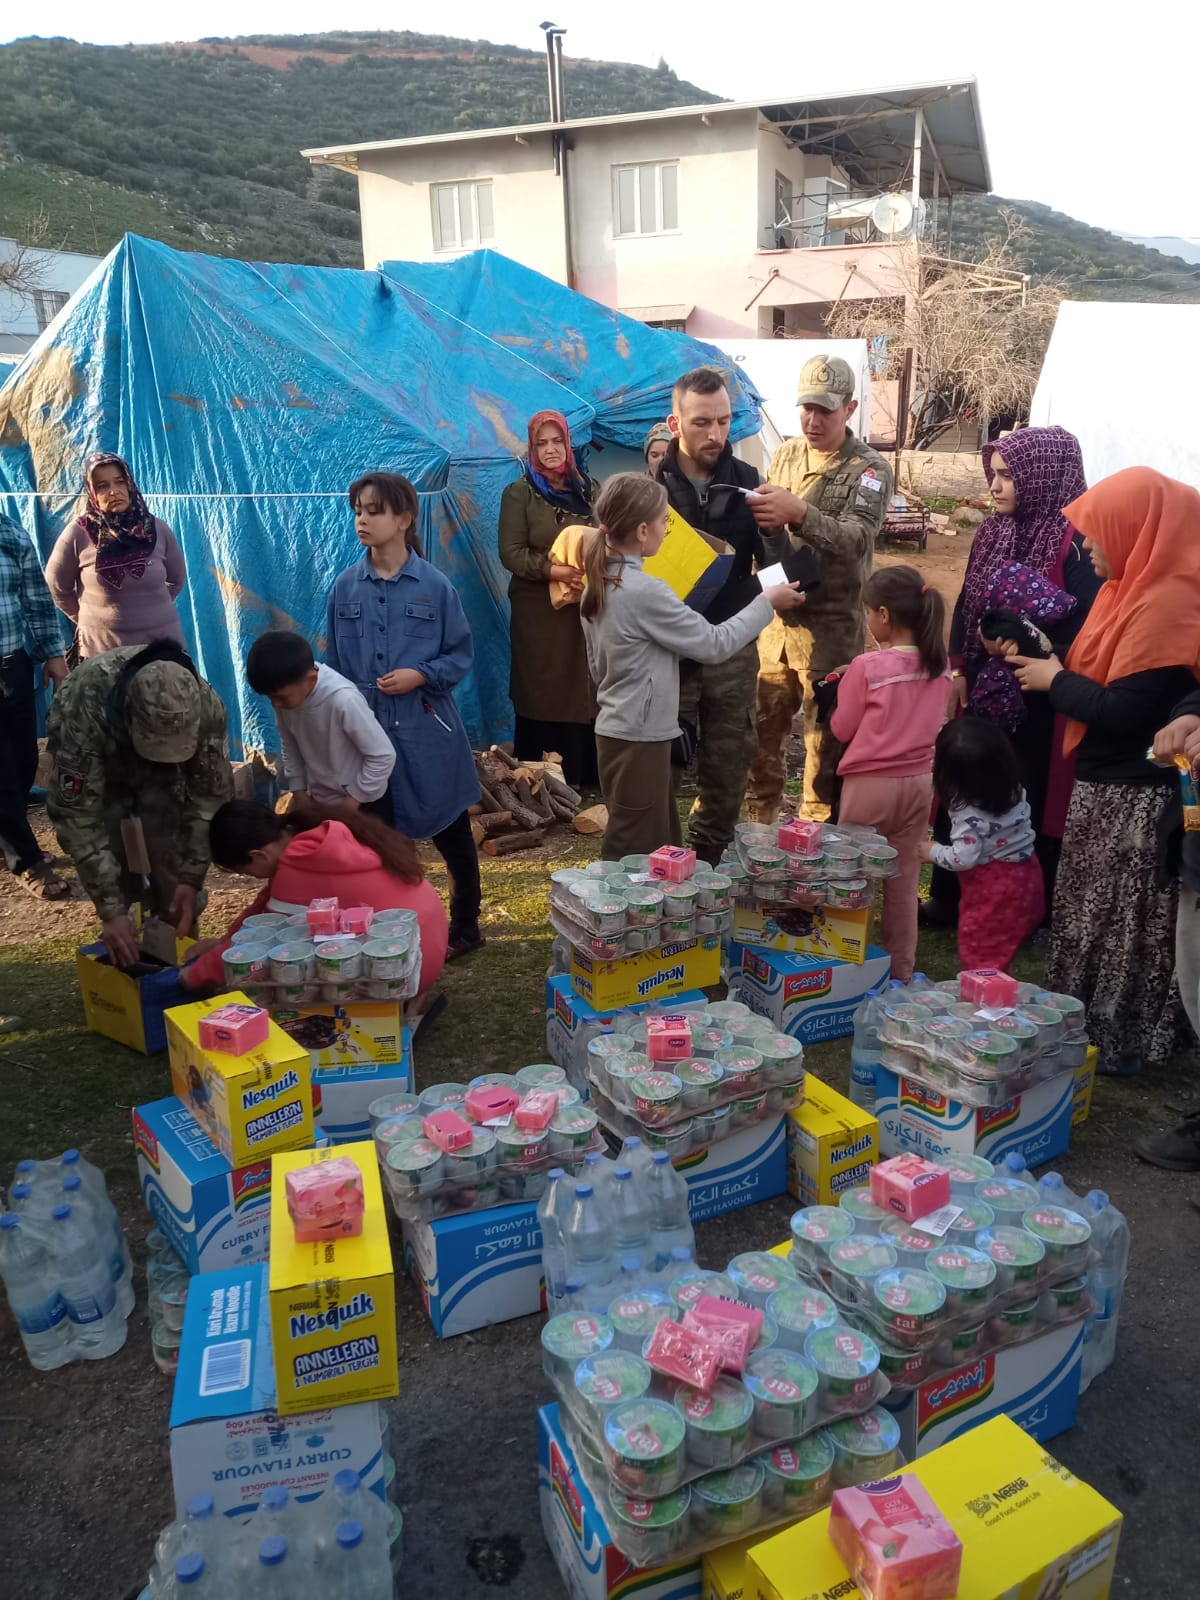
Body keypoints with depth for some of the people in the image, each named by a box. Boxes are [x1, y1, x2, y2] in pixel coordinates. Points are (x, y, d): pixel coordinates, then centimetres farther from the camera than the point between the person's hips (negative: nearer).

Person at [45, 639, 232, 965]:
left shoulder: (206, 706, -36)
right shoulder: (84, 709, -43)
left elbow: (210, 794, -23)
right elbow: (76, 813, -39)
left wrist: (191, 878, -26)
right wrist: (110, 910, -40)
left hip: (163, 774, 2)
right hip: (95, 769, -1)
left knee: (172, 864, -11)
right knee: (115, 873, -12)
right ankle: (122, 963, 10)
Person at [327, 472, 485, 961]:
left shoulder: (435, 585, -6)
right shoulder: (345, 587, 1)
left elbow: (462, 654, -1)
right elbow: (334, 667, 7)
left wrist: (421, 675, -18)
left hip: (427, 732, -2)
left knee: (451, 833, 10)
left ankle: (465, 926, 29)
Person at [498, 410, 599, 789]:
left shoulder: (588, 490, 13)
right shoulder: (519, 493, 1)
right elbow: (510, 552, -7)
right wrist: (551, 569, -22)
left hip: (586, 605, 4)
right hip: (539, 610, -3)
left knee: (586, 691, 3)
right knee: (543, 694, -2)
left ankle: (584, 777, 13)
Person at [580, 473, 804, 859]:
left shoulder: (598, 585, 6)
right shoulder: (645, 592, -21)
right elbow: (714, 643, -14)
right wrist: (766, 603, -4)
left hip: (617, 729, 9)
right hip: (639, 737, -9)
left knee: (658, 846, 18)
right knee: (636, 856, 0)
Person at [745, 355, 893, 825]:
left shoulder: (869, 469, -9)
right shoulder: (785, 455, 8)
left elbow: (857, 540, -24)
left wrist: (800, 514, -40)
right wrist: (755, 517, -9)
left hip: (830, 627, -5)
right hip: (774, 618, 5)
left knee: (825, 741, 3)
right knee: (761, 729, 14)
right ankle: (757, 826, 32)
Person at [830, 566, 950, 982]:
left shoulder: (867, 666, -17)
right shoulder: (940, 666, -2)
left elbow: (842, 729, -7)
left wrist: (841, 691, 9)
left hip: (870, 783, -5)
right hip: (919, 781, 5)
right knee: (904, 879, 15)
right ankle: (901, 969, 24)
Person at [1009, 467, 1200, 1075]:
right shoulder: (1138, 589, 9)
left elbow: (1123, 709, -25)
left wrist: (1055, 681, -12)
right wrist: (1047, 665, 0)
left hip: (1132, 801, -10)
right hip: (1107, 781, 10)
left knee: (1121, 923, 4)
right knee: (1091, 911, 18)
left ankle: (1115, 1042, 18)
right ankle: (1077, 1024, 31)